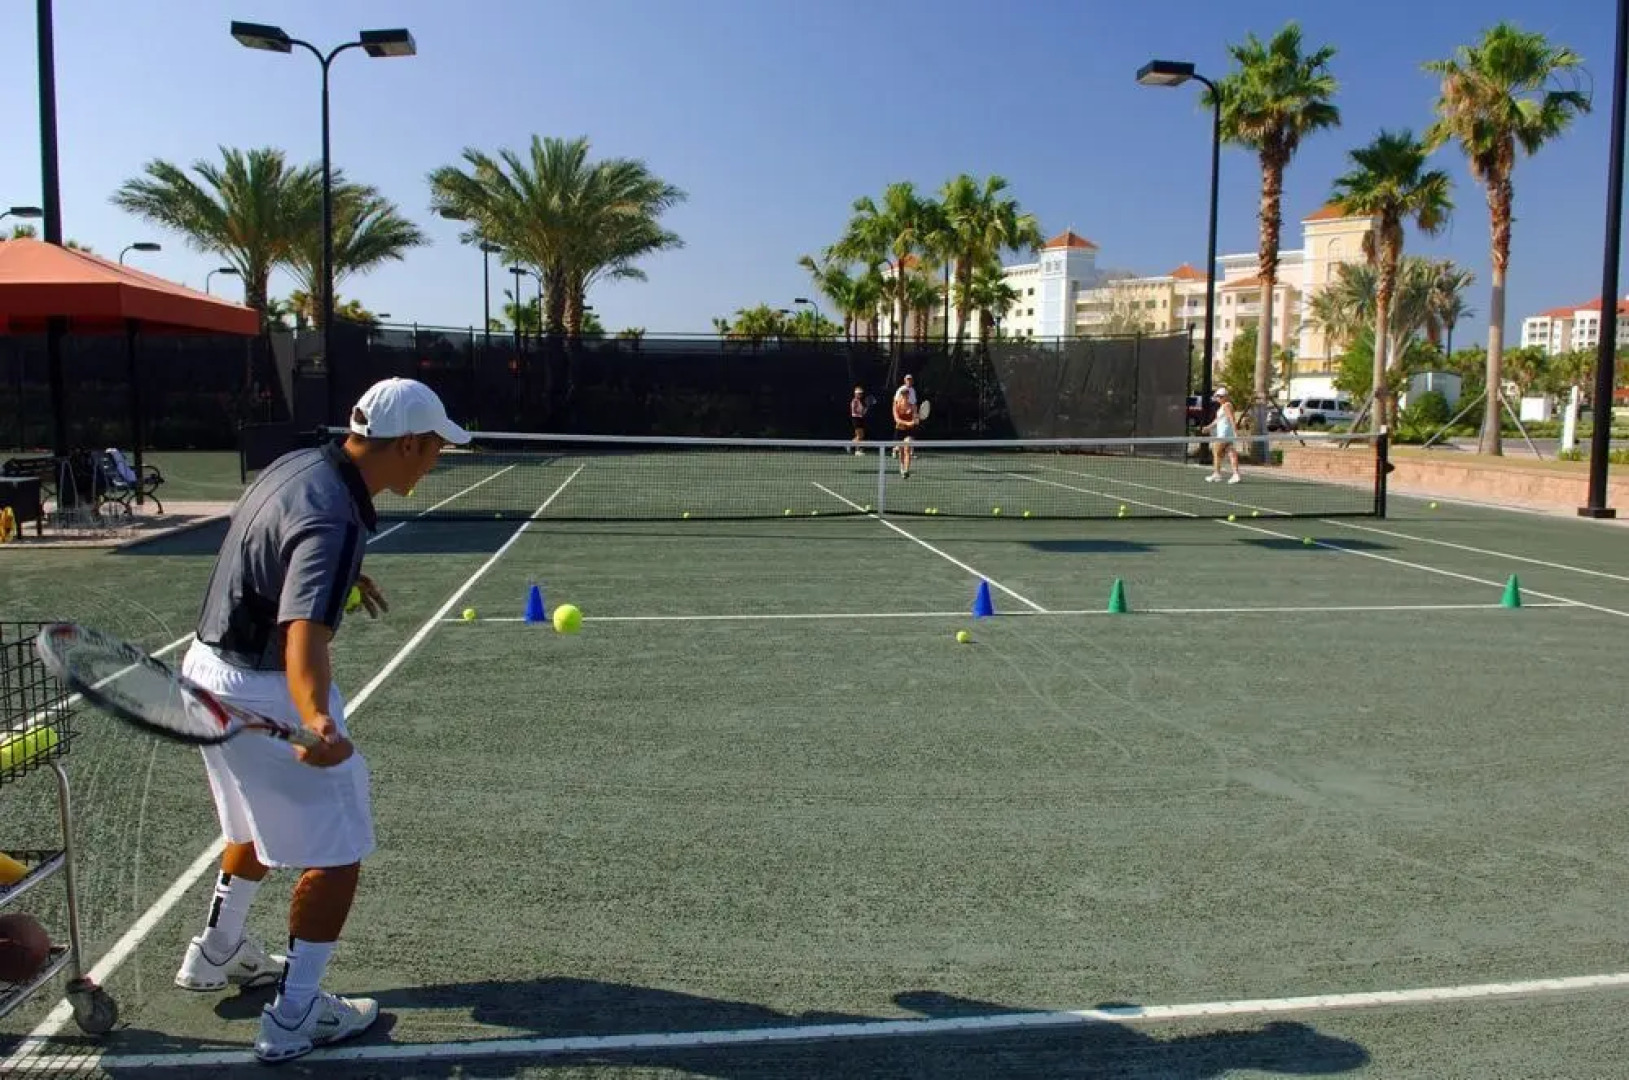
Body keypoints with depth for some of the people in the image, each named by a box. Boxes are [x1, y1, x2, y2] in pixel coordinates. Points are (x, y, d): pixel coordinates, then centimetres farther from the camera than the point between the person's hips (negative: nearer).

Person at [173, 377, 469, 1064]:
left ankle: (217, 954, 49)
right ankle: (295, 1019, 13)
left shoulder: (300, 465, 1)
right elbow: (304, 634, -43)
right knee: (337, 852, 3)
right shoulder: (334, 522, -29)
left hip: (210, 666, 10)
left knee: (261, 822, 31)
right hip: (264, 694, -10)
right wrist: (319, 720, -59)